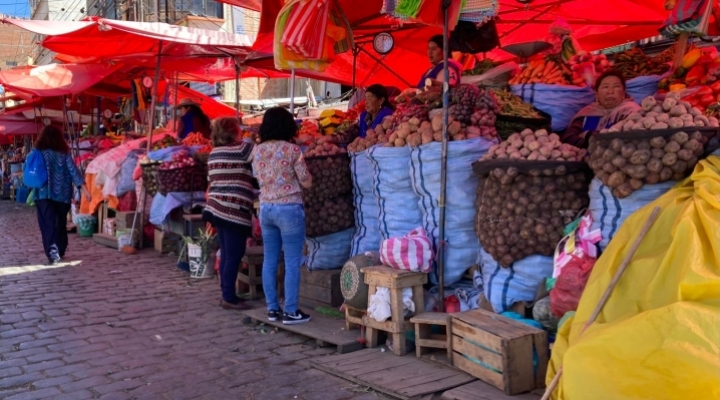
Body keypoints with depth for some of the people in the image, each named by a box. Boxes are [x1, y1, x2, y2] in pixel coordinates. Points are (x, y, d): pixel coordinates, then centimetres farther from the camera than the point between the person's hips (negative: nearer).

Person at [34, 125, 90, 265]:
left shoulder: (38, 152, 0)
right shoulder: (64, 153, 2)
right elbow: (73, 170, -3)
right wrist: (83, 188, -6)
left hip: (44, 193, -2)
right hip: (62, 193, 2)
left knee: (48, 224, -4)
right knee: (60, 223, 15)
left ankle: (53, 252, -19)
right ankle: (60, 252, 25)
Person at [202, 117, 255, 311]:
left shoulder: (213, 153, 14)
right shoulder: (243, 149, -9)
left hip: (217, 207, 8)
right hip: (234, 210, -8)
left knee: (226, 253, 14)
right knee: (234, 255, -2)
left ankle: (226, 294, 19)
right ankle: (229, 298, 1)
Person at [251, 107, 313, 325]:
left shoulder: (257, 150, 4)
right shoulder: (291, 149, -11)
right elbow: (307, 182, -5)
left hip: (265, 208, 6)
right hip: (289, 209, -6)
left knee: (269, 260, 11)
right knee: (292, 262, 0)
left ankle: (272, 308, 18)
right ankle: (290, 311, 3)